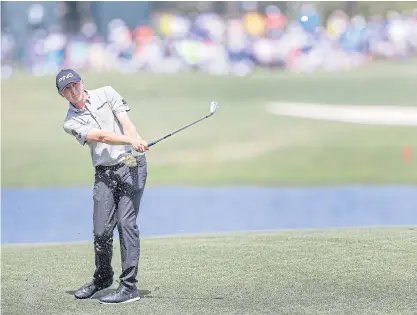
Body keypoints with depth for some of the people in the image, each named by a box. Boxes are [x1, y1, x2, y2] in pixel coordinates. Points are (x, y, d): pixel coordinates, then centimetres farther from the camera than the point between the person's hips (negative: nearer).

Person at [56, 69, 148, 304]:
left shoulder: (106, 94, 6)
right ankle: (103, 278, 24)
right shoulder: (71, 122, 4)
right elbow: (101, 136, -12)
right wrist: (131, 141, -28)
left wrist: (136, 141, -28)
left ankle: (129, 287, -12)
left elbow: (126, 122, -6)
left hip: (132, 165, -2)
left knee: (126, 223, -12)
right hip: (104, 174, 2)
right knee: (101, 230, -4)